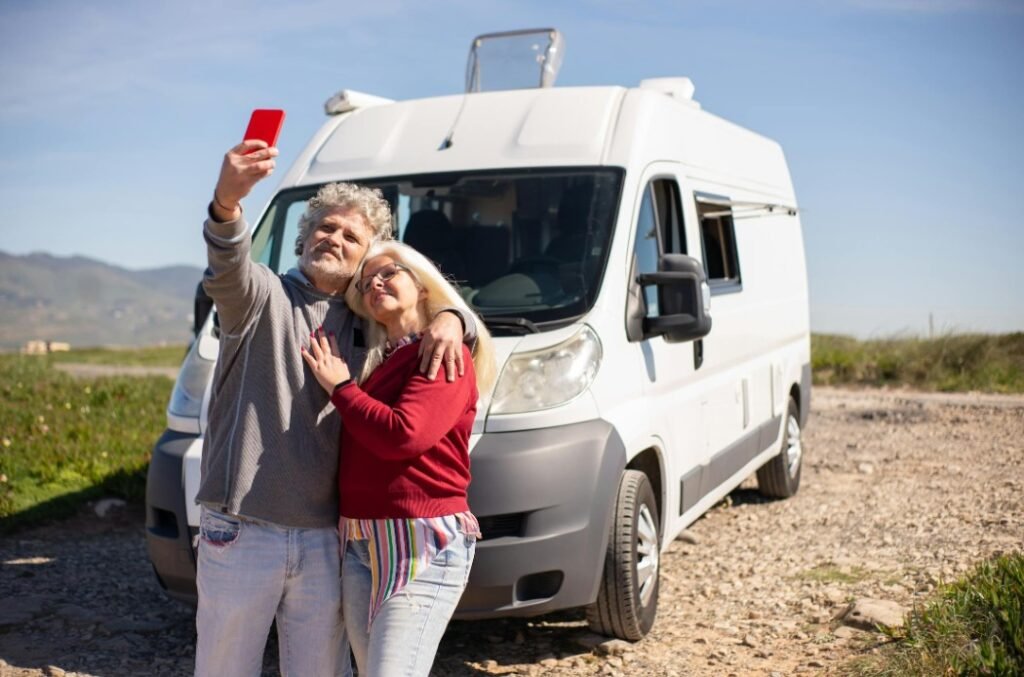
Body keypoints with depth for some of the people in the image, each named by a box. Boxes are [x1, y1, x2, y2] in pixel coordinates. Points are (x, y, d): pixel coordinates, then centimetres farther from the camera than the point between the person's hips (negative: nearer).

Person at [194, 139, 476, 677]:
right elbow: (228, 269, -26)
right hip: (241, 532, -3)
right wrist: (226, 203, -48)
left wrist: (449, 320, -6)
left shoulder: (365, 325, 11)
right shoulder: (264, 296, -3)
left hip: (323, 540, 4)